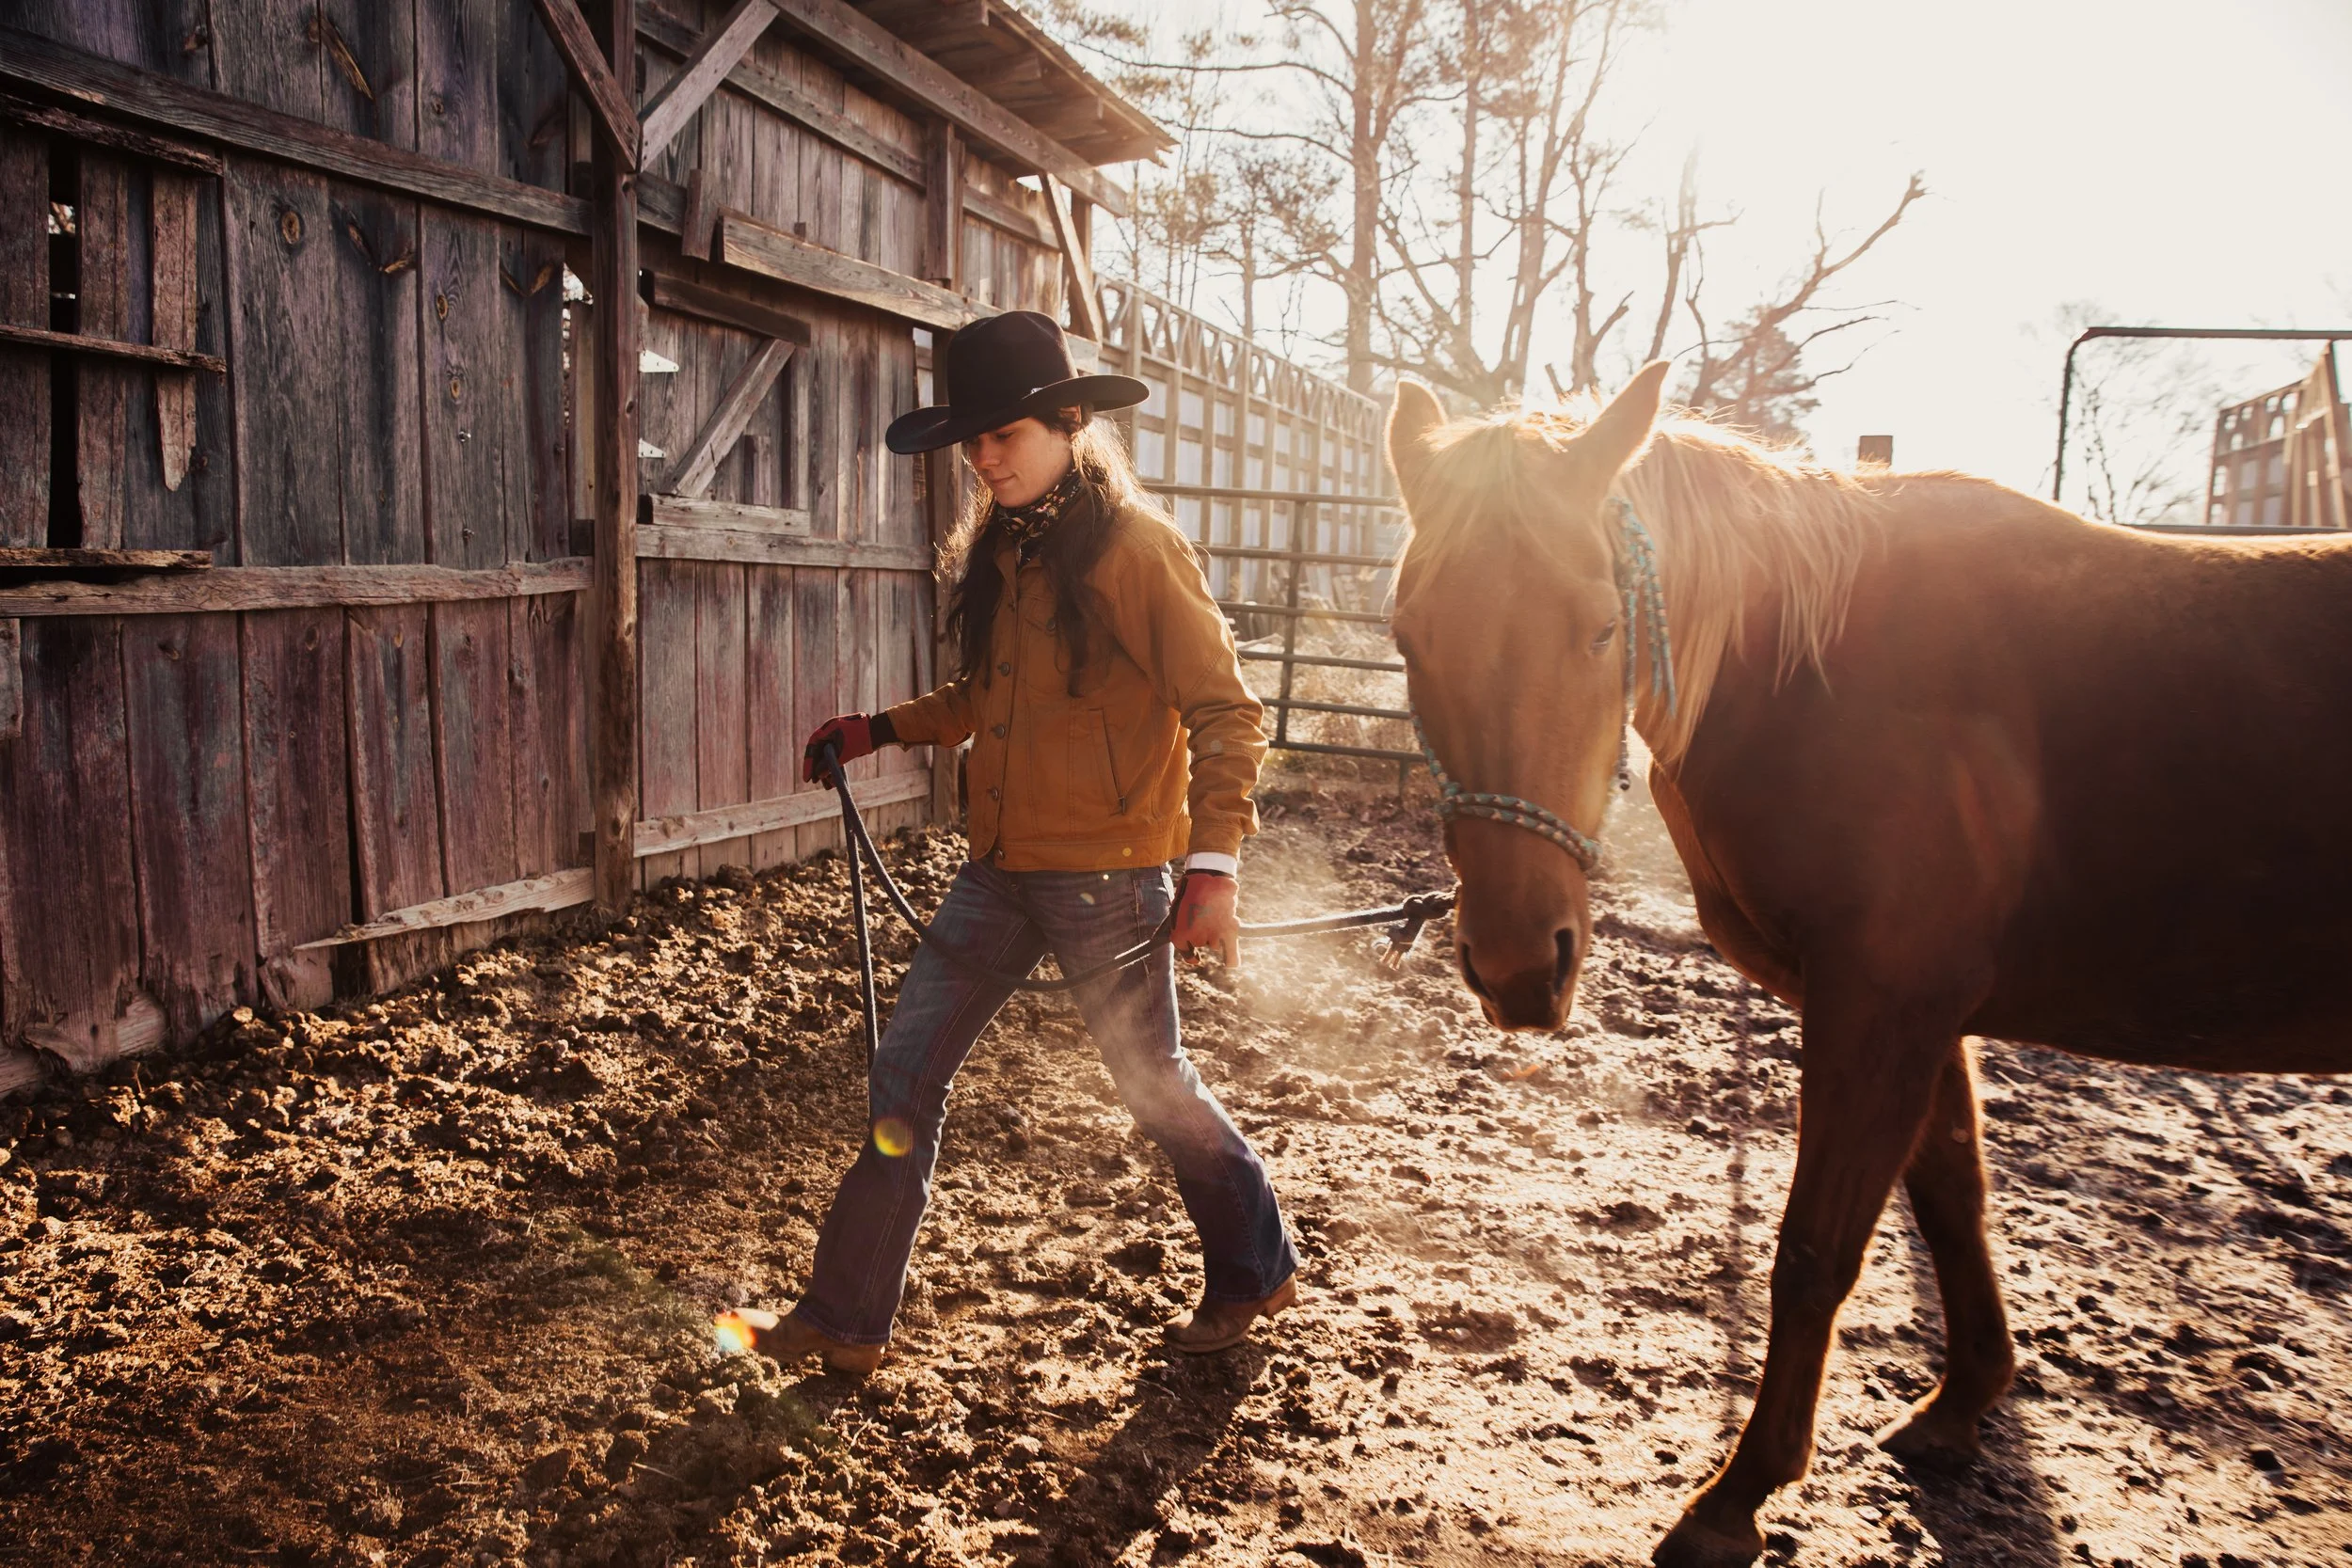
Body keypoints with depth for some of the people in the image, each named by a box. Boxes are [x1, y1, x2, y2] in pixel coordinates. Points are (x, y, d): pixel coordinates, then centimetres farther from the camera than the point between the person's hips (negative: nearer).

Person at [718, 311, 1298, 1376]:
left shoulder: (1134, 545, -13)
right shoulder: (1003, 548, 10)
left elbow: (1224, 714, -15)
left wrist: (1212, 864, -23)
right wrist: (882, 730, 9)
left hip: (1107, 878, -7)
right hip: (999, 867, 7)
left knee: (1151, 1081, 9)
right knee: (903, 1069, 7)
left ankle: (1255, 1271, 34)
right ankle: (844, 1319, 19)